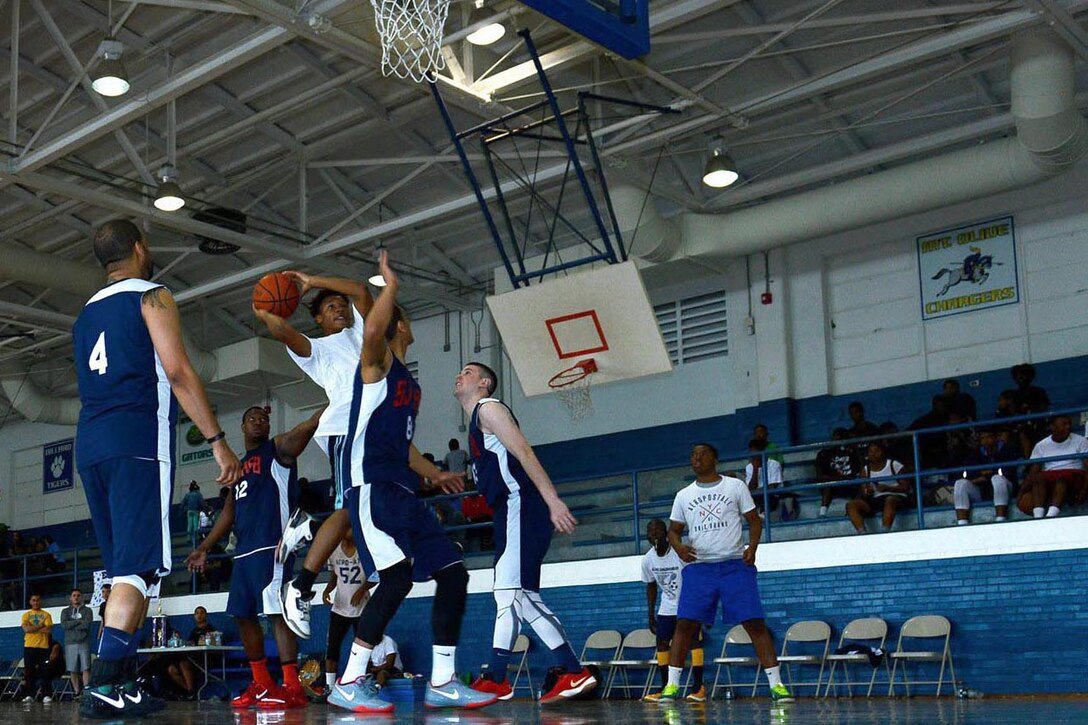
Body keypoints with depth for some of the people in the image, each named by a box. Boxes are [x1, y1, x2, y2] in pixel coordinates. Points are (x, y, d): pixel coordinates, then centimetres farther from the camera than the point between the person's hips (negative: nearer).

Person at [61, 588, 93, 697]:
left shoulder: (87, 610, 10)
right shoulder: (65, 611, 15)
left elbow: (86, 624, -6)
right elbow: (64, 625, -2)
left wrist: (71, 625, 0)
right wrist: (79, 621, -4)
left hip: (84, 643, -2)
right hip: (70, 643, 2)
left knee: (86, 668, -11)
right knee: (73, 670, -1)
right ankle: (77, 693, 3)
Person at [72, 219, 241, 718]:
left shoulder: (86, 314, 25)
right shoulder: (152, 296, 2)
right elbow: (178, 371, -9)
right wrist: (217, 441, -10)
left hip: (90, 447, 8)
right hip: (137, 442, -8)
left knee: (125, 570, 12)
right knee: (138, 568, -12)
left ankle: (120, 684, 10)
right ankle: (104, 686, -22)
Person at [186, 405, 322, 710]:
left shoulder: (278, 448, 3)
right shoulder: (239, 466, 24)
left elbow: (308, 426, -16)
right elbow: (229, 512, 28)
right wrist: (204, 549, 26)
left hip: (271, 546, -8)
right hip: (244, 550, 8)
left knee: (277, 611, -15)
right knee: (243, 614, 9)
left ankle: (293, 688, -16)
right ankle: (261, 684, 18)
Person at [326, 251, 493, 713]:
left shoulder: (410, 384, 25)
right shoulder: (377, 363, 0)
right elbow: (372, 331, -25)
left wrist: (434, 475, 37)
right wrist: (391, 285, -12)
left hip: (403, 493, 9)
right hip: (372, 488, -9)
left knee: (454, 573, 3)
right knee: (398, 576, -24)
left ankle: (442, 683, 8)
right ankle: (348, 684, -16)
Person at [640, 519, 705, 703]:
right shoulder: (648, 559, -6)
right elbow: (651, 587, 8)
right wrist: (651, 616, 8)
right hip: (667, 608, 5)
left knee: (695, 641, -14)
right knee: (662, 644, 0)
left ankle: (698, 687, -12)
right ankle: (665, 688, 6)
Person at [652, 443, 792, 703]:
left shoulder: (735, 486, 5)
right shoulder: (683, 495, 12)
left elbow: (754, 519, 6)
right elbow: (673, 530, 15)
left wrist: (752, 547, -11)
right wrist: (679, 547, -8)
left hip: (735, 565, -2)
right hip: (698, 567, 2)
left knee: (755, 623, -7)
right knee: (685, 624, -7)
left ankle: (776, 685, -1)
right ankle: (672, 685, -1)